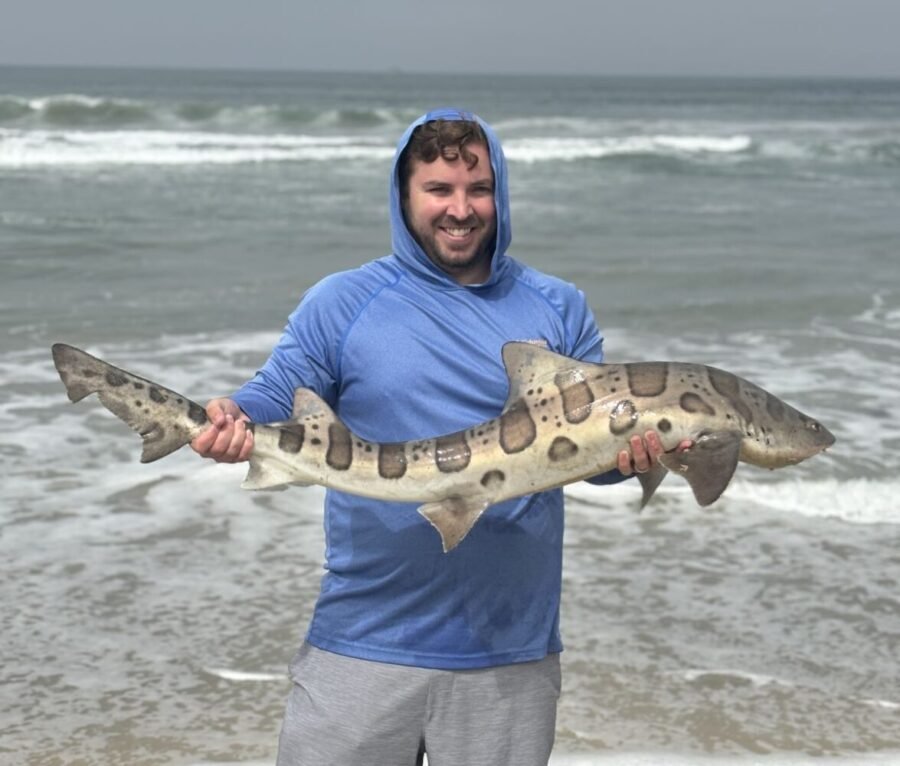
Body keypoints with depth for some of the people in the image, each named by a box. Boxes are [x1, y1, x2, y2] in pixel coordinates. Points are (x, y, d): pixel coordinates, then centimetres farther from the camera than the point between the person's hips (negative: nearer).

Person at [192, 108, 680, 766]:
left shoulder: (559, 309, 8)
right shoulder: (341, 303, 2)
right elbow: (276, 403, 1)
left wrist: (631, 449, -16)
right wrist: (234, 421, -21)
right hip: (364, 641, -1)